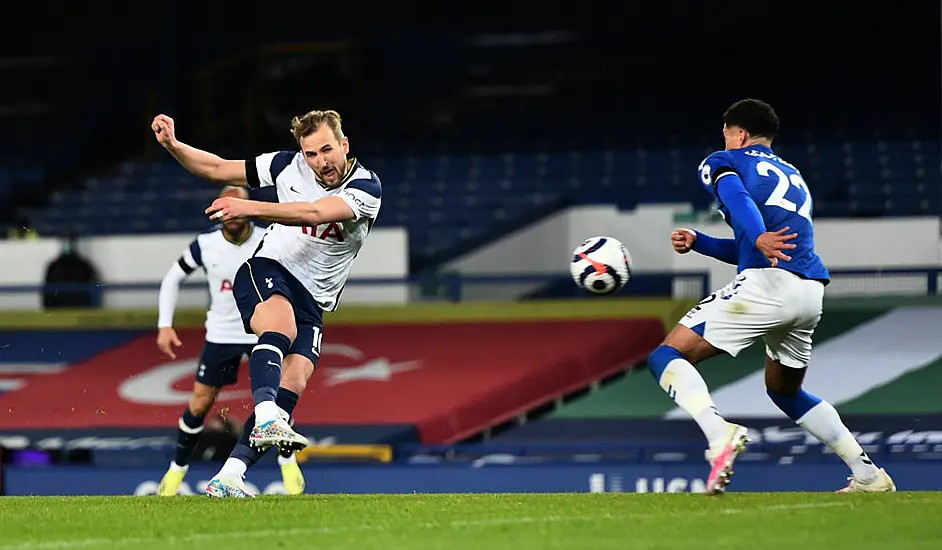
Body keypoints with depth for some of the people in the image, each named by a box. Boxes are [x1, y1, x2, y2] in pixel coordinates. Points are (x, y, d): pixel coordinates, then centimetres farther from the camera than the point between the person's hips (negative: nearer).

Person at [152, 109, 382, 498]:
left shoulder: (366, 188, -10)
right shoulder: (288, 166, 0)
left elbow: (314, 212, -28)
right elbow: (218, 169, 10)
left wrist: (251, 208, -40)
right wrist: (172, 145, -6)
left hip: (313, 301, 1)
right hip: (267, 270, -1)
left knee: (294, 381, -18)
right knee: (281, 324, -35)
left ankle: (229, 477, -20)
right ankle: (267, 419, -56)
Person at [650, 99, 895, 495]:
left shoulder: (723, 162, 12)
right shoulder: (793, 177, 33)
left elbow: (737, 197, -13)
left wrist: (758, 238, -31)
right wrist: (696, 242, 29)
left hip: (765, 284, -7)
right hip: (811, 293, 7)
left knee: (667, 357, -4)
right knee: (785, 391, 29)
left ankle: (720, 434, -31)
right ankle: (868, 474, 21)